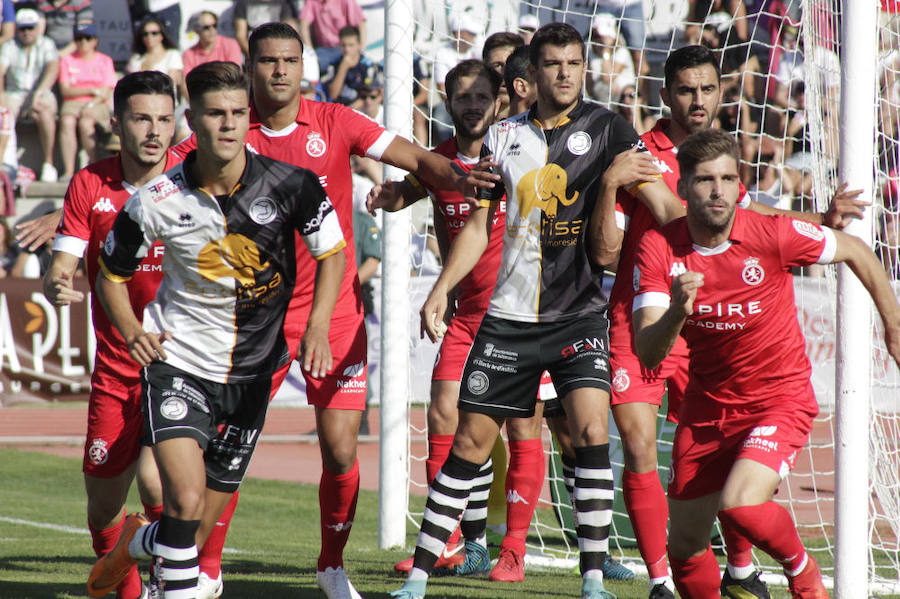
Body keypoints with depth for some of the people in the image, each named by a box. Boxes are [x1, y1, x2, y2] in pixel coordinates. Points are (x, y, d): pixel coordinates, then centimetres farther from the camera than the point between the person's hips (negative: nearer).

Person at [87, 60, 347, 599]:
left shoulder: (290, 185, -12)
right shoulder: (158, 200, -12)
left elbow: (333, 252, 3)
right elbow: (111, 273, 6)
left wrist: (318, 328, -11)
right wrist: (132, 331, -10)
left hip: (253, 371, 2)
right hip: (178, 361, -2)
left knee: (204, 524, 10)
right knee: (186, 499, -24)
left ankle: (139, 543, 42)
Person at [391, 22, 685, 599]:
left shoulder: (606, 128, -1)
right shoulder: (504, 136, 7)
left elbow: (663, 201, -9)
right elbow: (479, 226, 12)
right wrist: (442, 289, 3)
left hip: (580, 312, -2)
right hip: (511, 312, 2)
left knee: (591, 428, -20)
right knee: (470, 440, 4)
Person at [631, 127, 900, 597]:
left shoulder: (774, 234, -17)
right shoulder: (658, 249, -12)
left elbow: (857, 252, 2)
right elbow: (647, 354, -19)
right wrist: (678, 309, -40)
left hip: (781, 401, -4)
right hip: (707, 407, 4)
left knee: (739, 505, -28)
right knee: (684, 550, 8)